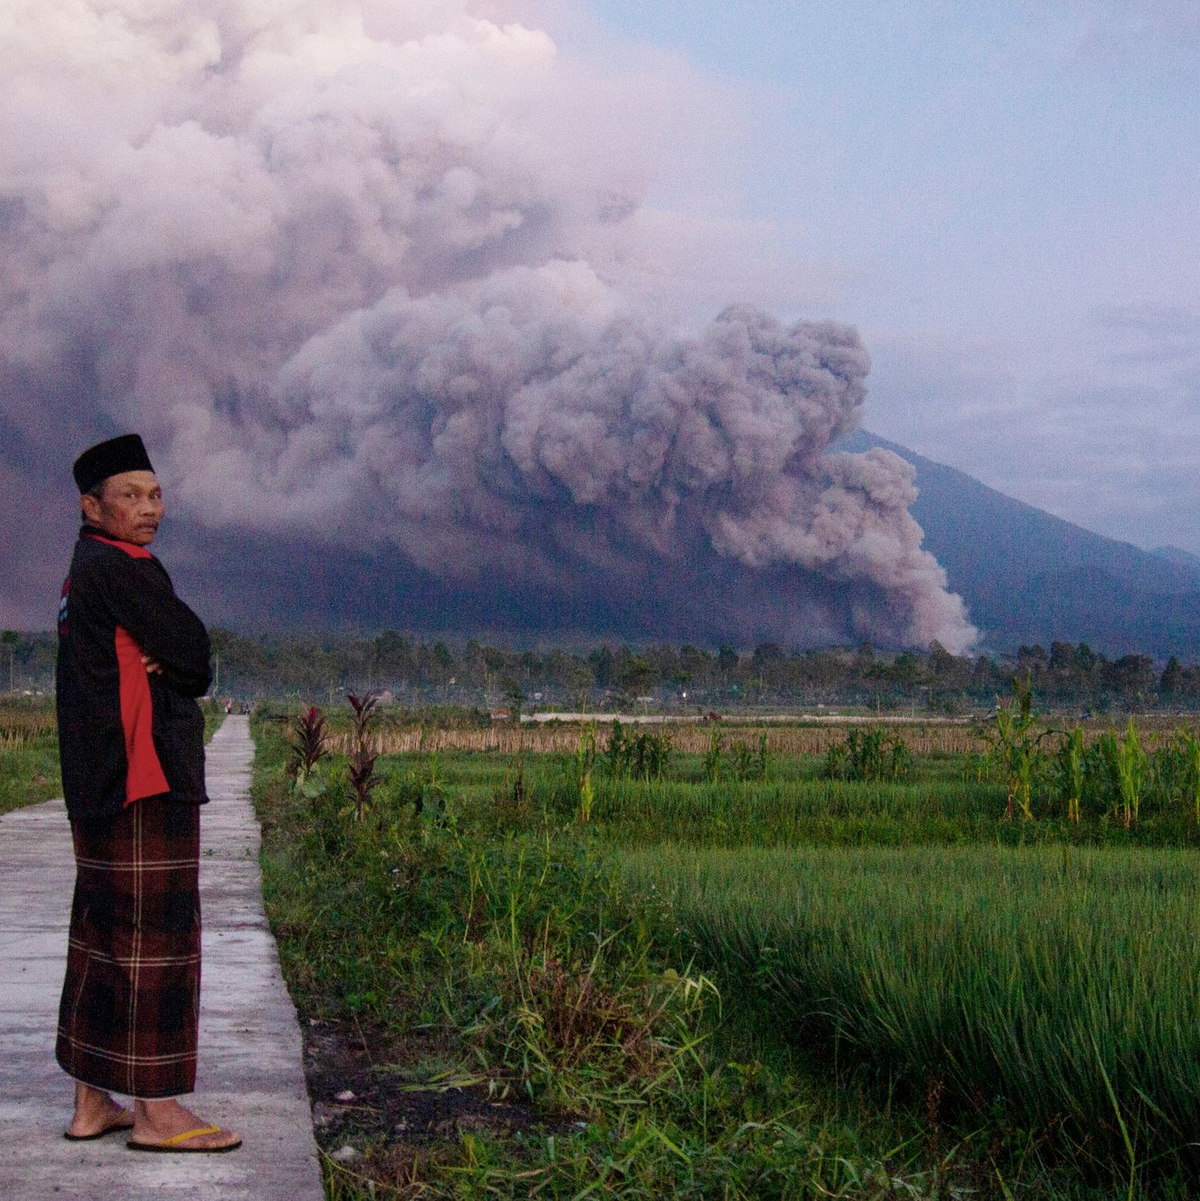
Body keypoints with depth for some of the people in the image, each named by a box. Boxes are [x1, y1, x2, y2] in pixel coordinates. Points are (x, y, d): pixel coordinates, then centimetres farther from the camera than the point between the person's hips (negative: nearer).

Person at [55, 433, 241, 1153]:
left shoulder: (89, 571, 19)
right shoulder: (121, 569, -13)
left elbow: (181, 663, 17)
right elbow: (194, 655, -12)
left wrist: (161, 664, -4)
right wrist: (176, 663, 8)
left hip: (101, 785, 10)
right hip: (146, 777, -10)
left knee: (104, 932, 12)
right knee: (157, 935, -7)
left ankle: (93, 1103, 18)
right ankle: (155, 1111, -3)